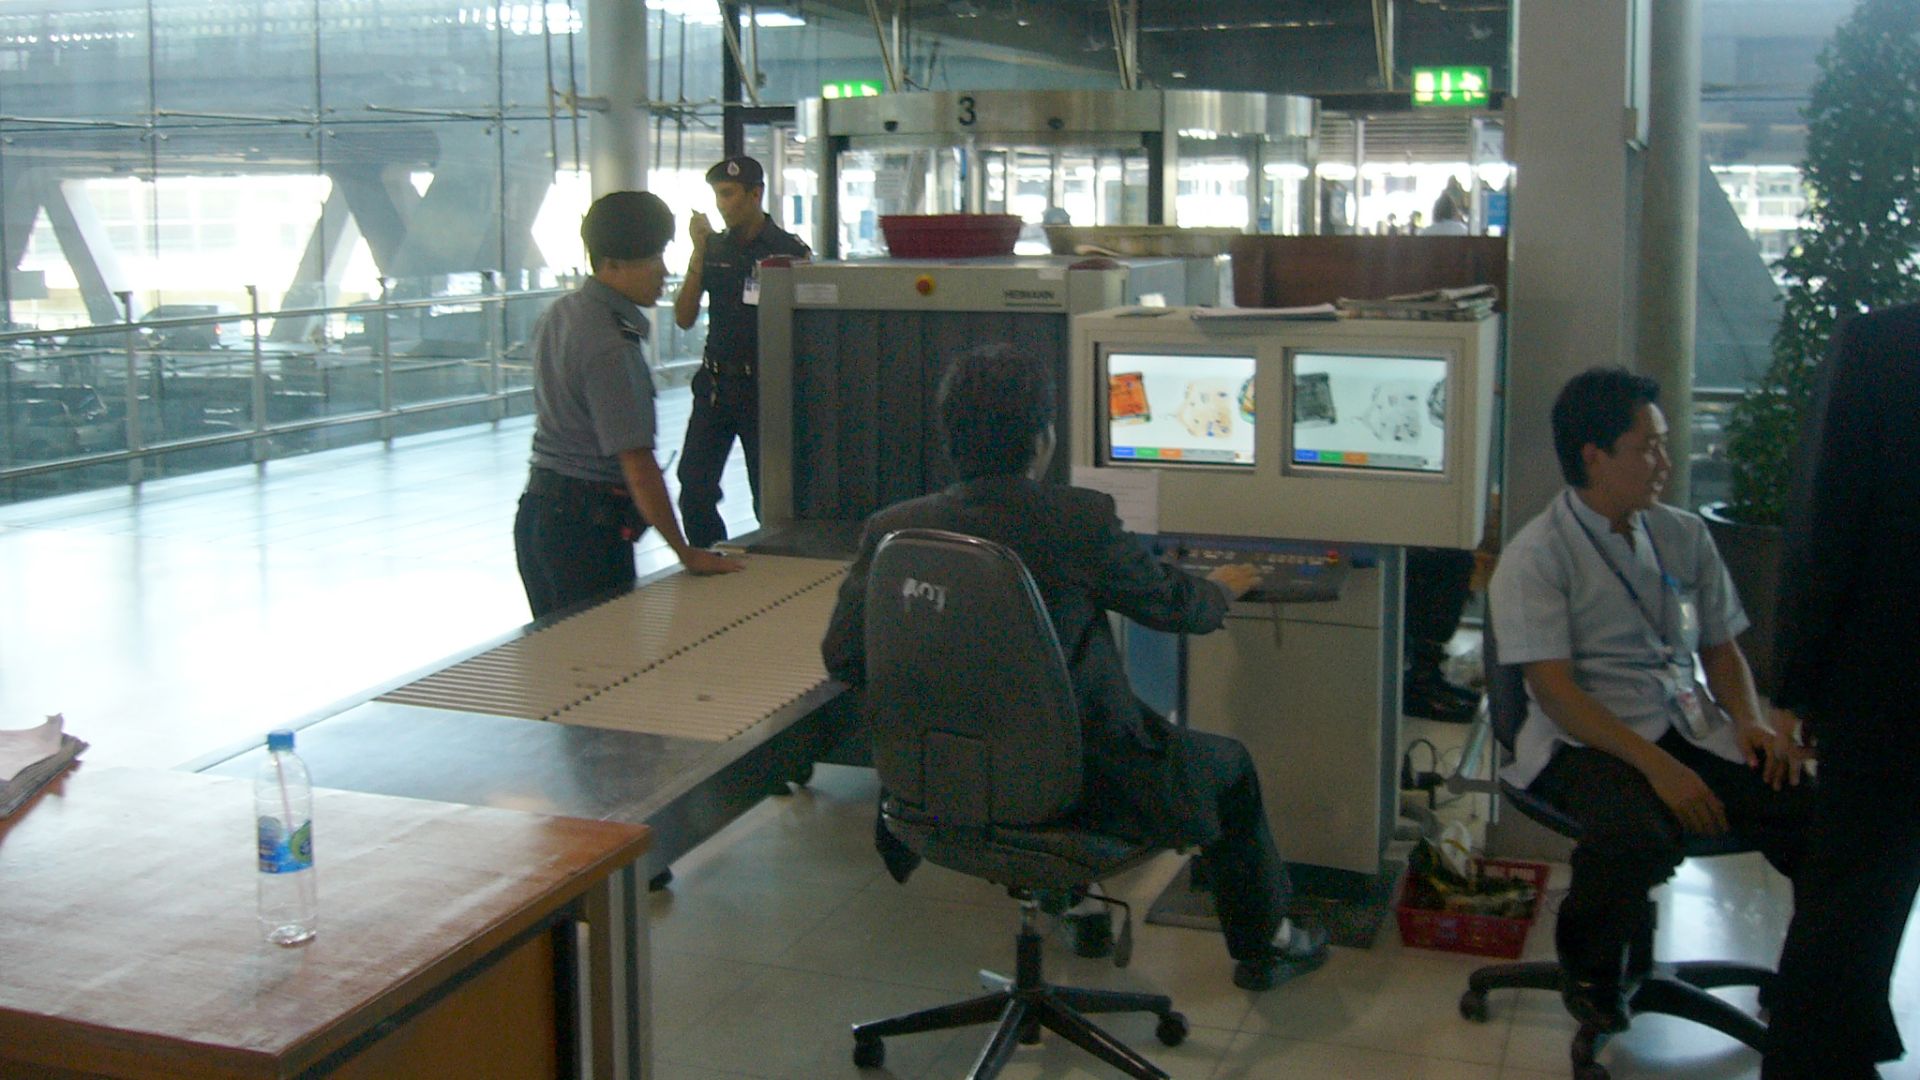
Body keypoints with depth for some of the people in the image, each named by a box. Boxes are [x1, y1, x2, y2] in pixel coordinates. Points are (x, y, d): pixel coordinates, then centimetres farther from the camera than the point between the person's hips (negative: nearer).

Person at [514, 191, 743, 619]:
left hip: (539, 507, 9)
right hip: (588, 527, -9)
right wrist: (687, 553, -15)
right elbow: (638, 465, -22)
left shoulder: (559, 314, 8)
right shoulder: (612, 347, -21)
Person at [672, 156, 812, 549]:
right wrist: (698, 253, -4)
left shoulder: (789, 250, -5)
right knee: (694, 491, 2)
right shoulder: (714, 248, 8)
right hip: (715, 384, 4)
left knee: (769, 497, 2)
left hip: (765, 387, -4)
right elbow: (684, 318, 2)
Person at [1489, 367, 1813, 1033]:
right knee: (1640, 832, -37)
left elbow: (1720, 648, 21)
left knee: (1813, 812, -22)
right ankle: (1591, 971, -5)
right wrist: (1655, 765, -23)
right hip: (1585, 740, -5)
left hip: (1691, 728, 5)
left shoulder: (1684, 538, 14)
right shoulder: (1536, 555, -6)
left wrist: (1751, 721, -1)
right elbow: (1554, 689, -13)